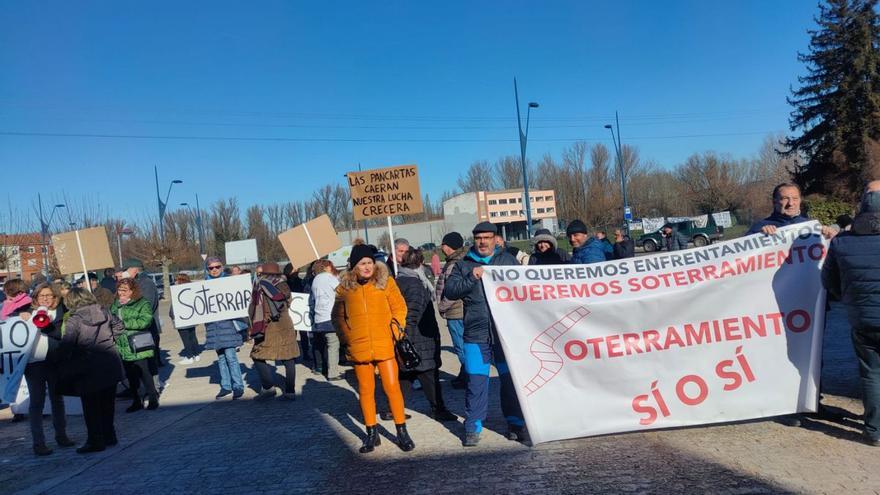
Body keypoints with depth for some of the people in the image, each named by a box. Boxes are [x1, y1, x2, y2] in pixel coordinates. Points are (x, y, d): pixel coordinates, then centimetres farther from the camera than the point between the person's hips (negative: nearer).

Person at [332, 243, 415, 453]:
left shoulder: (386, 281, -1)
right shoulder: (345, 287, 2)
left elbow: (399, 307, 3)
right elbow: (338, 316, 14)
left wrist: (395, 330, -5)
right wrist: (346, 337, 4)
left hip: (385, 345, -1)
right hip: (359, 348, 2)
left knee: (392, 387, 0)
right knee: (365, 391, 10)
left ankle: (402, 431, 14)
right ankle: (371, 433, 23)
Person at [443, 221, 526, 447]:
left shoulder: (508, 259, 10)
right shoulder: (463, 265, 11)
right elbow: (449, 291, -1)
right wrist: (471, 278, -12)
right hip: (476, 333, 0)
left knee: (511, 378, 6)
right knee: (476, 380, 2)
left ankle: (516, 423, 20)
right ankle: (473, 427, 14)